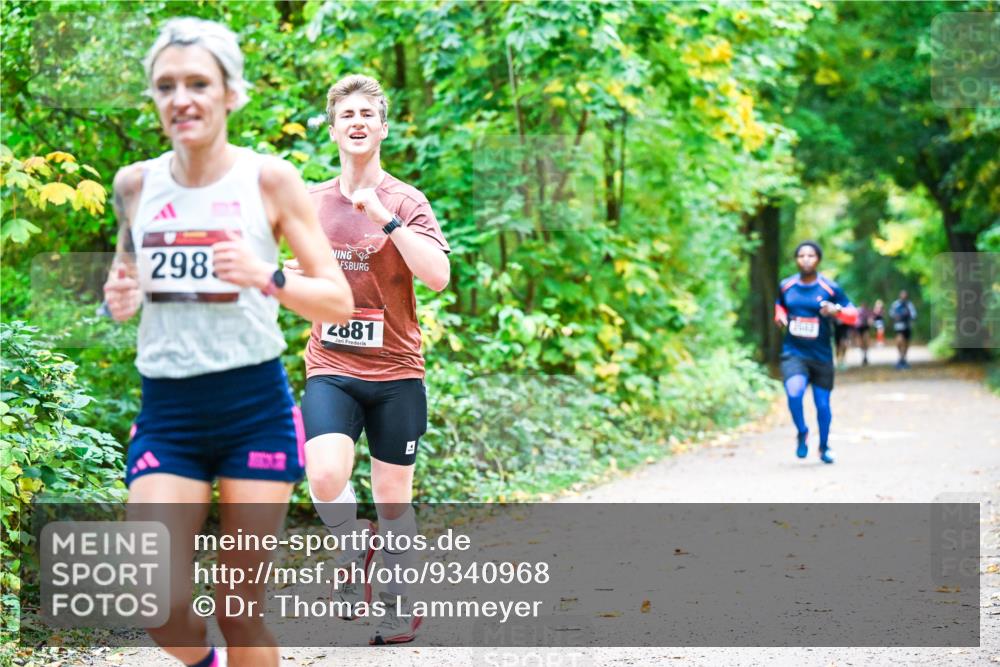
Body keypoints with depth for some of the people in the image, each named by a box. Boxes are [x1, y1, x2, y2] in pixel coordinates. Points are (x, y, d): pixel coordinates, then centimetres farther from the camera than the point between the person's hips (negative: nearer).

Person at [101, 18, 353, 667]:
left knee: (242, 606, 2)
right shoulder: (135, 183, 4)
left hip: (255, 407, -2)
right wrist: (119, 296, -2)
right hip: (167, 411, 2)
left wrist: (266, 277, -21)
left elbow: (340, 301, -4)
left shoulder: (270, 179, -5)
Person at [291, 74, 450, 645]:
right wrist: (287, 277, 3)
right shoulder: (313, 202, 8)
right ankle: (353, 550, 10)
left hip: (395, 371, -2)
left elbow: (439, 277, -19)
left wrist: (387, 219, -23)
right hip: (330, 368, 2)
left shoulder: (406, 201, -4)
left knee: (393, 496, 7)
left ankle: (400, 601, 27)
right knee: (325, 477, -21)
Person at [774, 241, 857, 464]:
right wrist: (780, 316, 2)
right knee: (794, 393, -26)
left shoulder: (830, 288, -6)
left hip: (821, 356, 0)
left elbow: (853, 315, -1)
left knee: (822, 404, 8)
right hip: (793, 354, 0)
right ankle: (802, 433, 2)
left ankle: (824, 447, 33)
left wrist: (836, 310, -21)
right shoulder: (786, 286, 2)